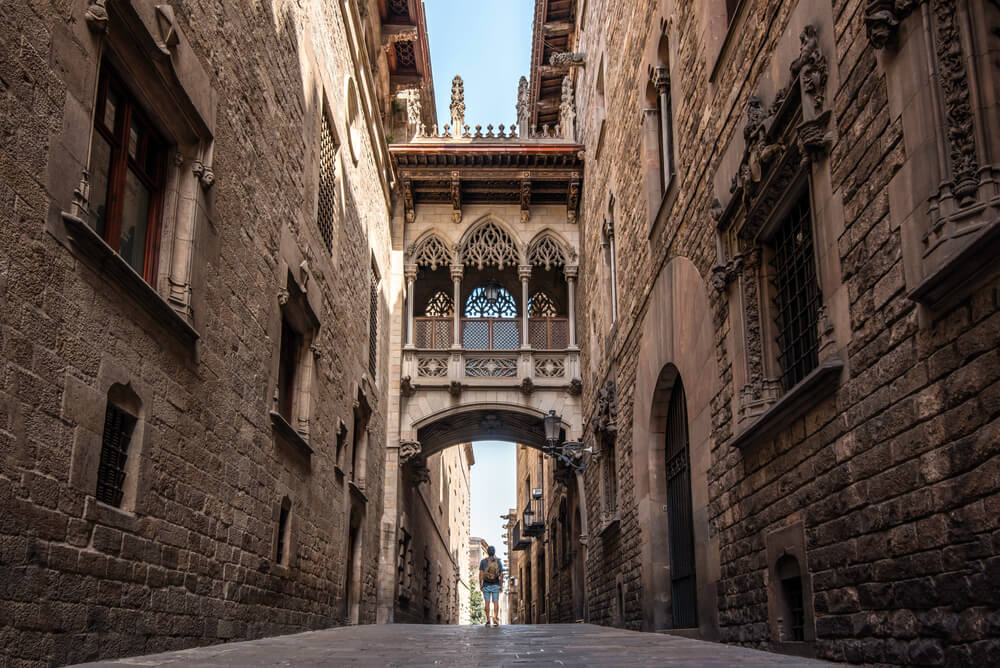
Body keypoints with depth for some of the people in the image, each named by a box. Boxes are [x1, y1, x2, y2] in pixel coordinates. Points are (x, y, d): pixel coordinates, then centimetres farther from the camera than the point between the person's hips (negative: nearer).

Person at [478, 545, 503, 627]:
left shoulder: (483, 561, -2)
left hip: (486, 585, 0)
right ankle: (495, 619, -8)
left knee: (487, 602, 3)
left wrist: (480, 584, 1)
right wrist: (501, 585, 5)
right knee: (496, 602, 2)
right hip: (496, 585, 0)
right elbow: (501, 575, -1)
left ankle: (488, 620, 1)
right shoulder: (499, 562, 0)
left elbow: (481, 574, -5)